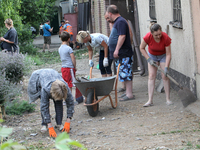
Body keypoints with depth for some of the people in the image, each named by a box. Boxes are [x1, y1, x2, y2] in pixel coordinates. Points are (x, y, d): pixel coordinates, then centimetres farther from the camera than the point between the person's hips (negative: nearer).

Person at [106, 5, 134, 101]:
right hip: (119, 54, 11)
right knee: (124, 74, 15)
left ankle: (129, 94, -6)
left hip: (124, 53, -11)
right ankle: (127, 92, 22)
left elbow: (122, 36, -24)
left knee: (125, 74, -8)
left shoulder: (120, 22, -15)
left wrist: (117, 50, -24)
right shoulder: (117, 22, 17)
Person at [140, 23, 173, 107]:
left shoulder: (166, 38, -32)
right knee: (151, 76, -8)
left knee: (165, 76, -10)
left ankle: (168, 99, -4)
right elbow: (142, 48, -11)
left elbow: (168, 54, -24)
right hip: (152, 55, 1)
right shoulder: (148, 37, -30)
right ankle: (150, 100, -11)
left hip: (163, 56, -1)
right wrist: (149, 59, -18)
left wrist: (166, 67, -32)